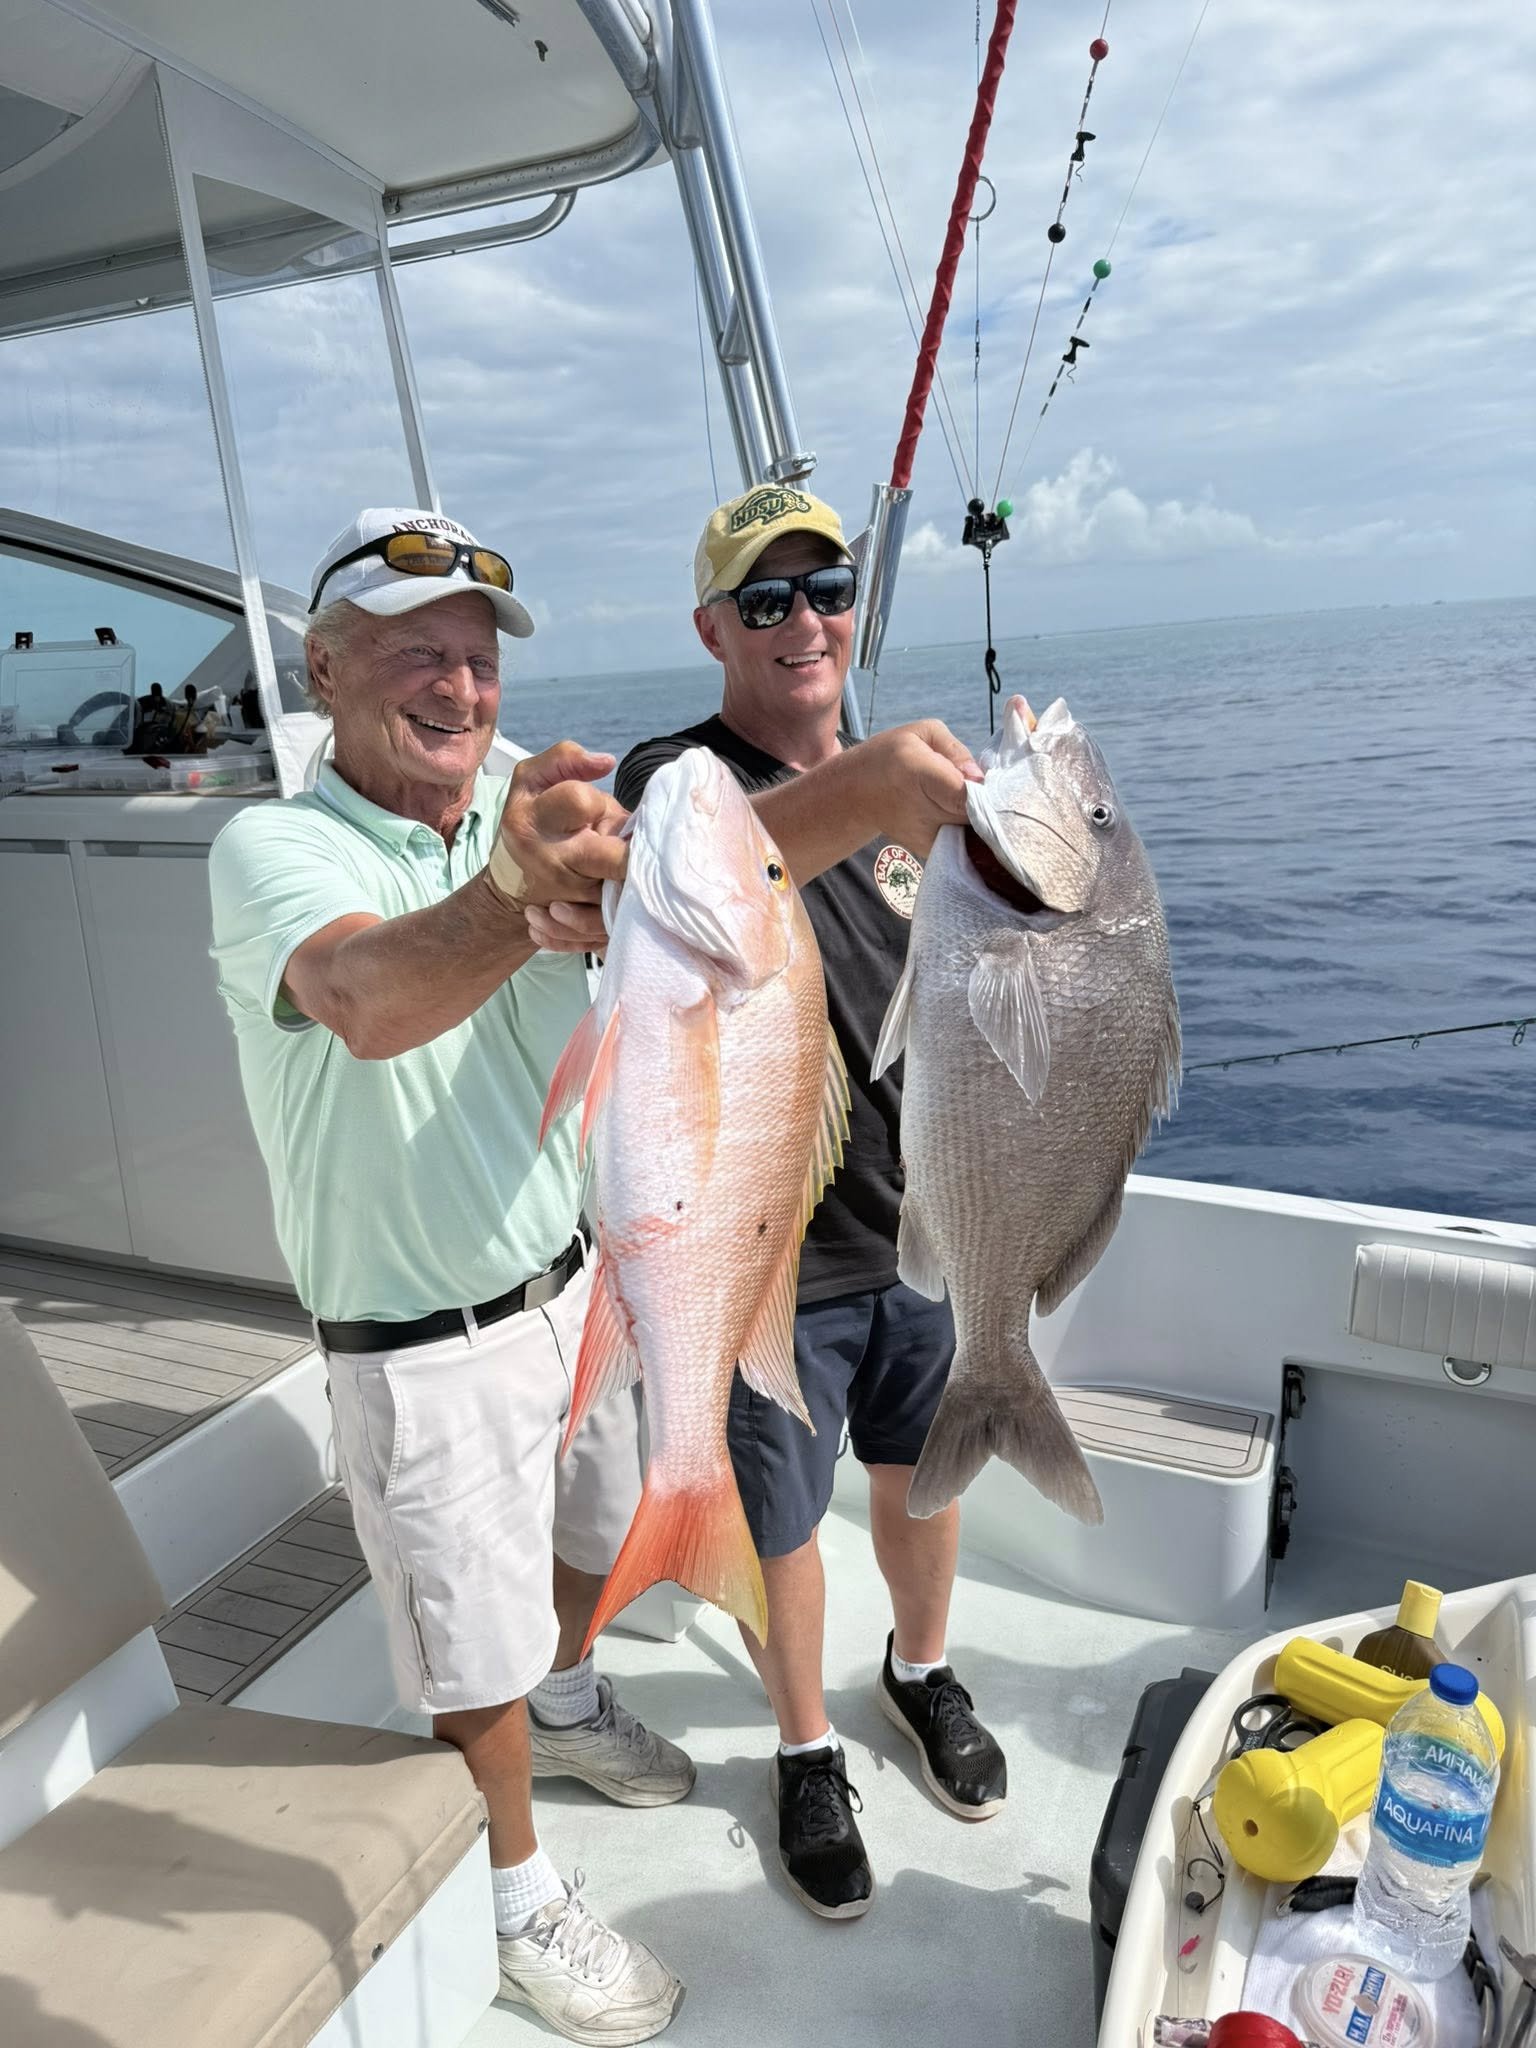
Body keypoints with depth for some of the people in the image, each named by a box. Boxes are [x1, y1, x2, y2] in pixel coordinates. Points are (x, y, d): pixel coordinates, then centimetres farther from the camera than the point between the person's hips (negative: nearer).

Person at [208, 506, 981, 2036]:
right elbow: (370, 999, -43)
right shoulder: (271, 849, -20)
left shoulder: (533, 805, -5)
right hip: (423, 1350, -5)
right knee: (479, 1648, 13)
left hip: (571, 1281, 6)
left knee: (591, 1541, 29)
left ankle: (567, 1709, 60)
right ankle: (519, 1900, 41)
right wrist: (514, 898, -64)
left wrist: (868, 782, -42)